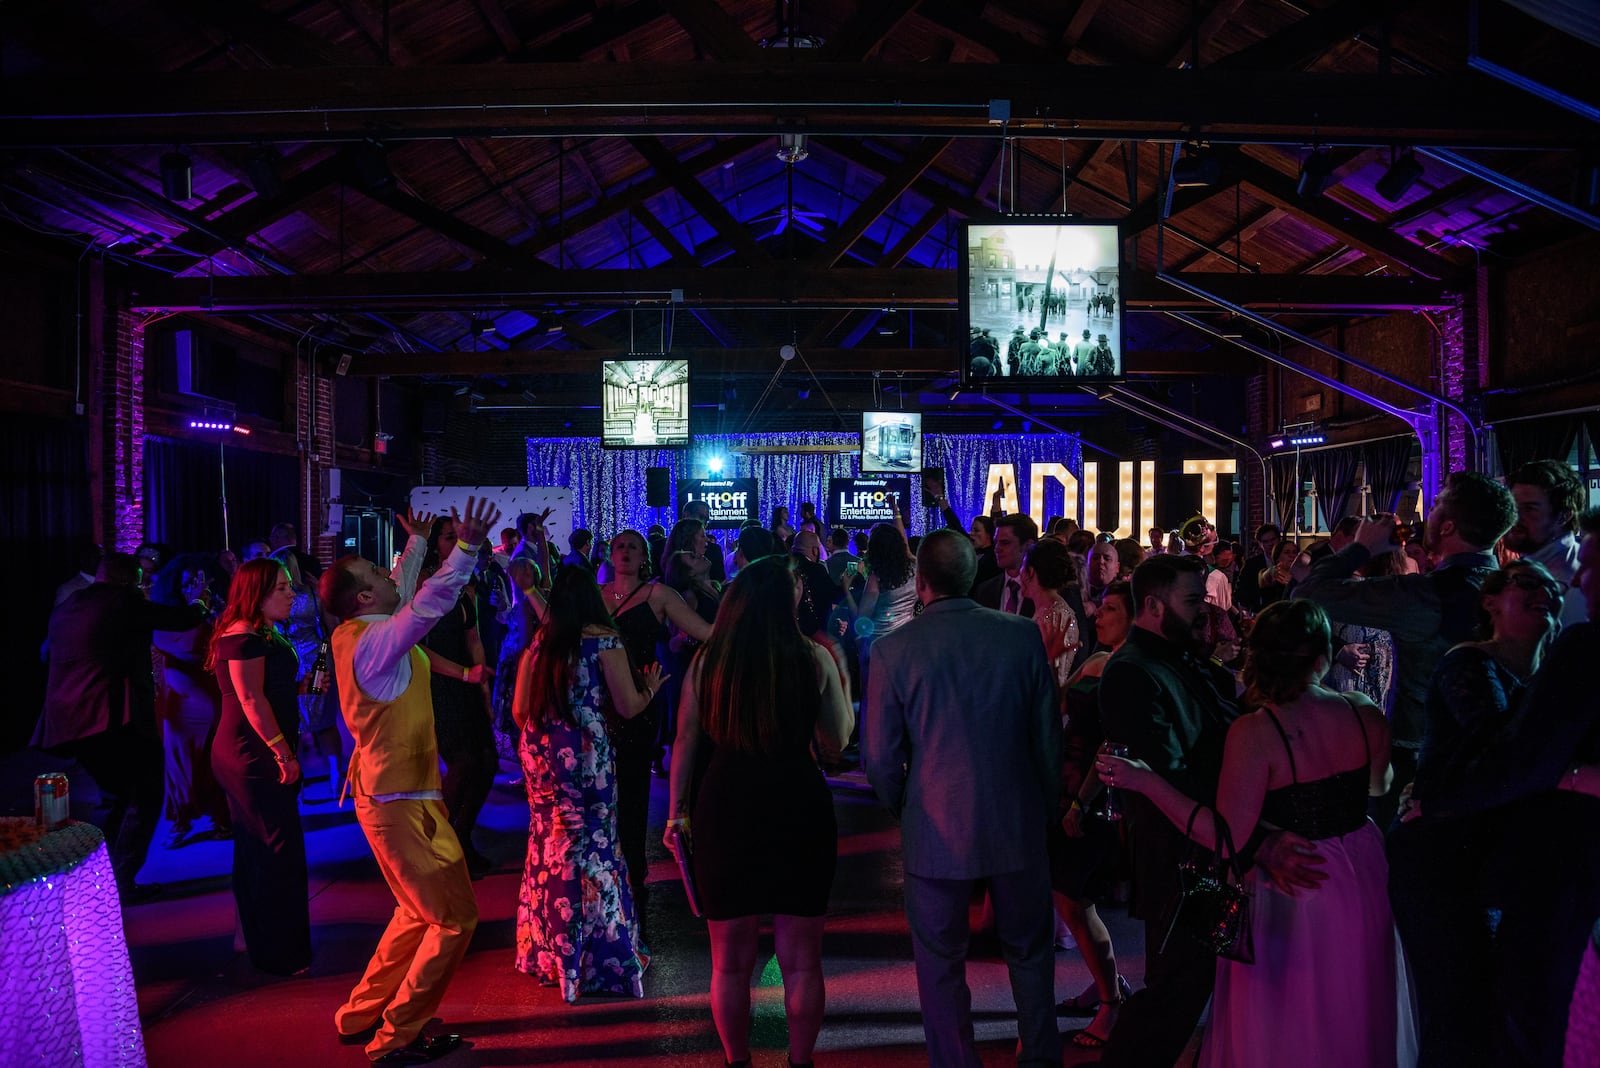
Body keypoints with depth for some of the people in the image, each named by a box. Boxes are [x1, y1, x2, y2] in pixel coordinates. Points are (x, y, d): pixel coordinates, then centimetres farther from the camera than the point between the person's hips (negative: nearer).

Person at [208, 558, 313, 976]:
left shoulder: (263, 635, 16)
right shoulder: (244, 636, -16)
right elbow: (251, 699, -20)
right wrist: (283, 752, -20)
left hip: (247, 757, 11)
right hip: (254, 757, -11)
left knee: (256, 851, 17)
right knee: (281, 851, -6)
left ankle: (259, 942, 29)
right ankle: (282, 954, 2)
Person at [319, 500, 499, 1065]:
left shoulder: (357, 632, 7)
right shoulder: (372, 641, -22)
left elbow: (408, 597, 25)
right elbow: (428, 604, -38)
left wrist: (417, 544, 35)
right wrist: (466, 547, -44)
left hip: (390, 794, 10)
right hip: (402, 801, -10)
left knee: (419, 913, 24)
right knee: (454, 918, -1)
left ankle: (362, 1015, 34)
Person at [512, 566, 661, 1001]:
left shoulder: (538, 643, 6)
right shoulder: (604, 640, -7)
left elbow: (519, 710, 9)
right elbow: (627, 706, -8)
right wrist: (650, 688, 12)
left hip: (540, 753, 5)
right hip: (585, 755, -5)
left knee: (548, 845, 15)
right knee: (594, 850, 4)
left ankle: (546, 950, 28)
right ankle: (597, 958, 12)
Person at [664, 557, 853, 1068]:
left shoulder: (706, 662, 0)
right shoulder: (815, 659, -6)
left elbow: (685, 744, 4)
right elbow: (837, 742, 2)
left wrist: (677, 812, 13)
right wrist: (841, 681, 15)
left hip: (725, 812, 2)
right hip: (799, 810, -1)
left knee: (730, 963, 16)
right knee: (801, 962, 13)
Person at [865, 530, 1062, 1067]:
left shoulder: (893, 650, -13)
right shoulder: (1023, 636, -8)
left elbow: (881, 756, -7)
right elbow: (1049, 736, -1)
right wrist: (1046, 804, 14)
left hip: (937, 831, -2)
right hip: (1019, 823, 3)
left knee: (941, 963, 15)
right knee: (1029, 952, 22)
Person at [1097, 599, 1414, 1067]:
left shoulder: (1253, 733, -25)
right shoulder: (1366, 716, -11)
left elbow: (1229, 841, -25)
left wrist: (1147, 782, -26)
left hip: (1292, 896, -5)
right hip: (1362, 886, 5)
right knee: (1354, 1022, 28)